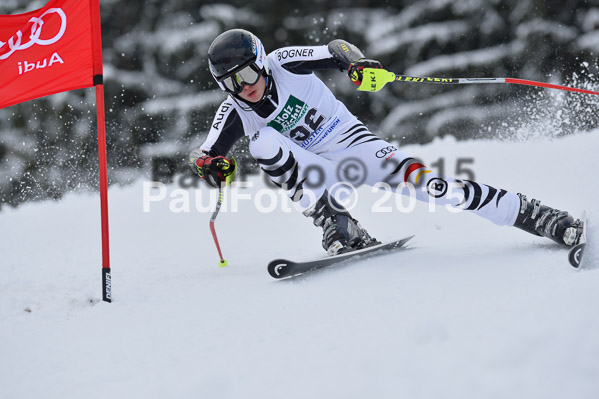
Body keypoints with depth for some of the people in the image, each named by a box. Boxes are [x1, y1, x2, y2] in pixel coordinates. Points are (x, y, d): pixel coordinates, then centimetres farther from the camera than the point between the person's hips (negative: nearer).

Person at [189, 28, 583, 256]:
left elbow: (336, 50, -6)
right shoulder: (235, 113, -9)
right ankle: (340, 228, -30)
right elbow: (204, 155, -11)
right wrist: (211, 164, -34)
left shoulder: (284, 63, -13)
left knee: (418, 180, -24)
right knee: (262, 142, -27)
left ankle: (534, 216, -20)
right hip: (313, 166, 2)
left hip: (350, 140, -2)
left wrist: (356, 62, -28)